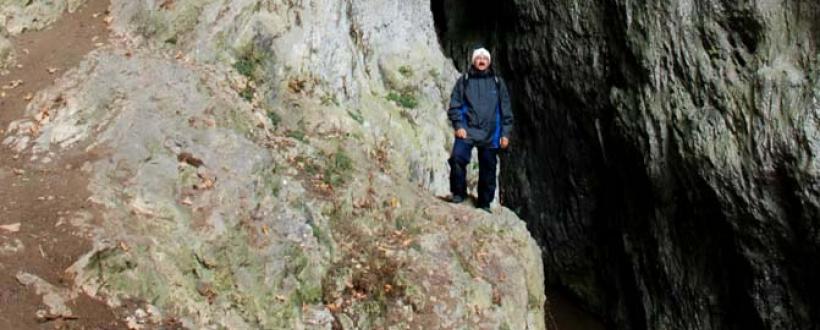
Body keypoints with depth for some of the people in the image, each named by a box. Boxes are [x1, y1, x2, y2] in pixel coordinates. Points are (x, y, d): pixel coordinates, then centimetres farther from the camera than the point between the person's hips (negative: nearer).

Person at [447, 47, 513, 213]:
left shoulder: (497, 83, 12)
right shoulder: (464, 81, 8)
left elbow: (506, 110, 11)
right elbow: (454, 105, 4)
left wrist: (505, 133, 5)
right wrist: (458, 125, -9)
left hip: (490, 134, 2)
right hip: (467, 130, -2)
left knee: (488, 169, 5)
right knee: (458, 157, -24)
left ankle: (484, 204, 19)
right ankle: (459, 193, -6)